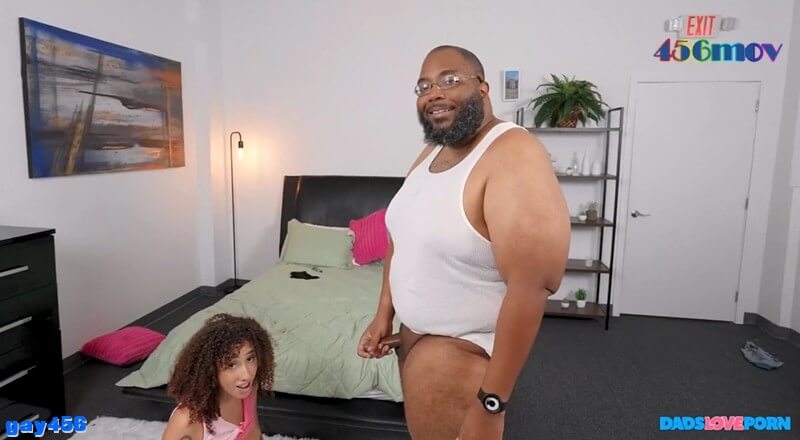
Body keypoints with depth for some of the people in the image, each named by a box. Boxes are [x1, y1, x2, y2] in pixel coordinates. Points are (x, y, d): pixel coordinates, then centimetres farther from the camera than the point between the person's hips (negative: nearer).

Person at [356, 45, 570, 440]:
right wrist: (384, 314, 9)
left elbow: (531, 287, -30)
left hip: (462, 348, -8)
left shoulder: (515, 156, -25)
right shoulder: (429, 154, 4)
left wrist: (491, 402, -27)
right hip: (414, 332, 8)